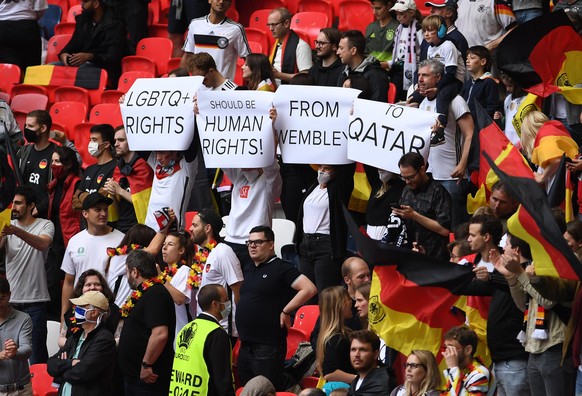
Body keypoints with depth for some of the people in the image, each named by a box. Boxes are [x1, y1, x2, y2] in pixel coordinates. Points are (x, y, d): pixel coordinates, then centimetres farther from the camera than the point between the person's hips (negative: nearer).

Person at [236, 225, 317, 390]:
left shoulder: (280, 268, -7)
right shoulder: (247, 270, 16)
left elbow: (309, 289, -16)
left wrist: (285, 311, -15)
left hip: (268, 347, -8)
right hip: (246, 346, 8)